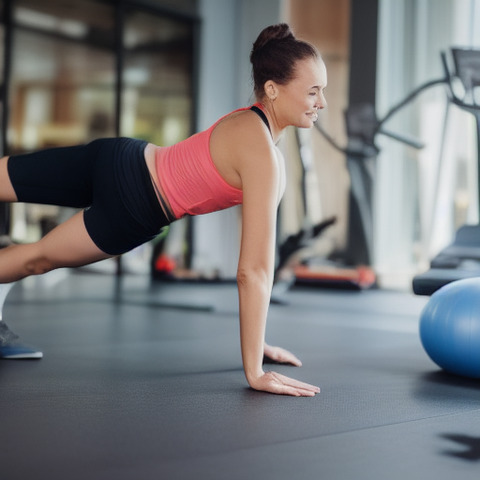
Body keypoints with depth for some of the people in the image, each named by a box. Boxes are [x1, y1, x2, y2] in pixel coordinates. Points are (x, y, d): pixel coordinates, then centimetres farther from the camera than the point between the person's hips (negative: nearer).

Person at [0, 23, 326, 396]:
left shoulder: (252, 122, 1)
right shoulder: (262, 156, -27)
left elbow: (260, 239, 4)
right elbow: (253, 270, -29)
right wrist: (255, 373, -25)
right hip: (129, 203, -8)